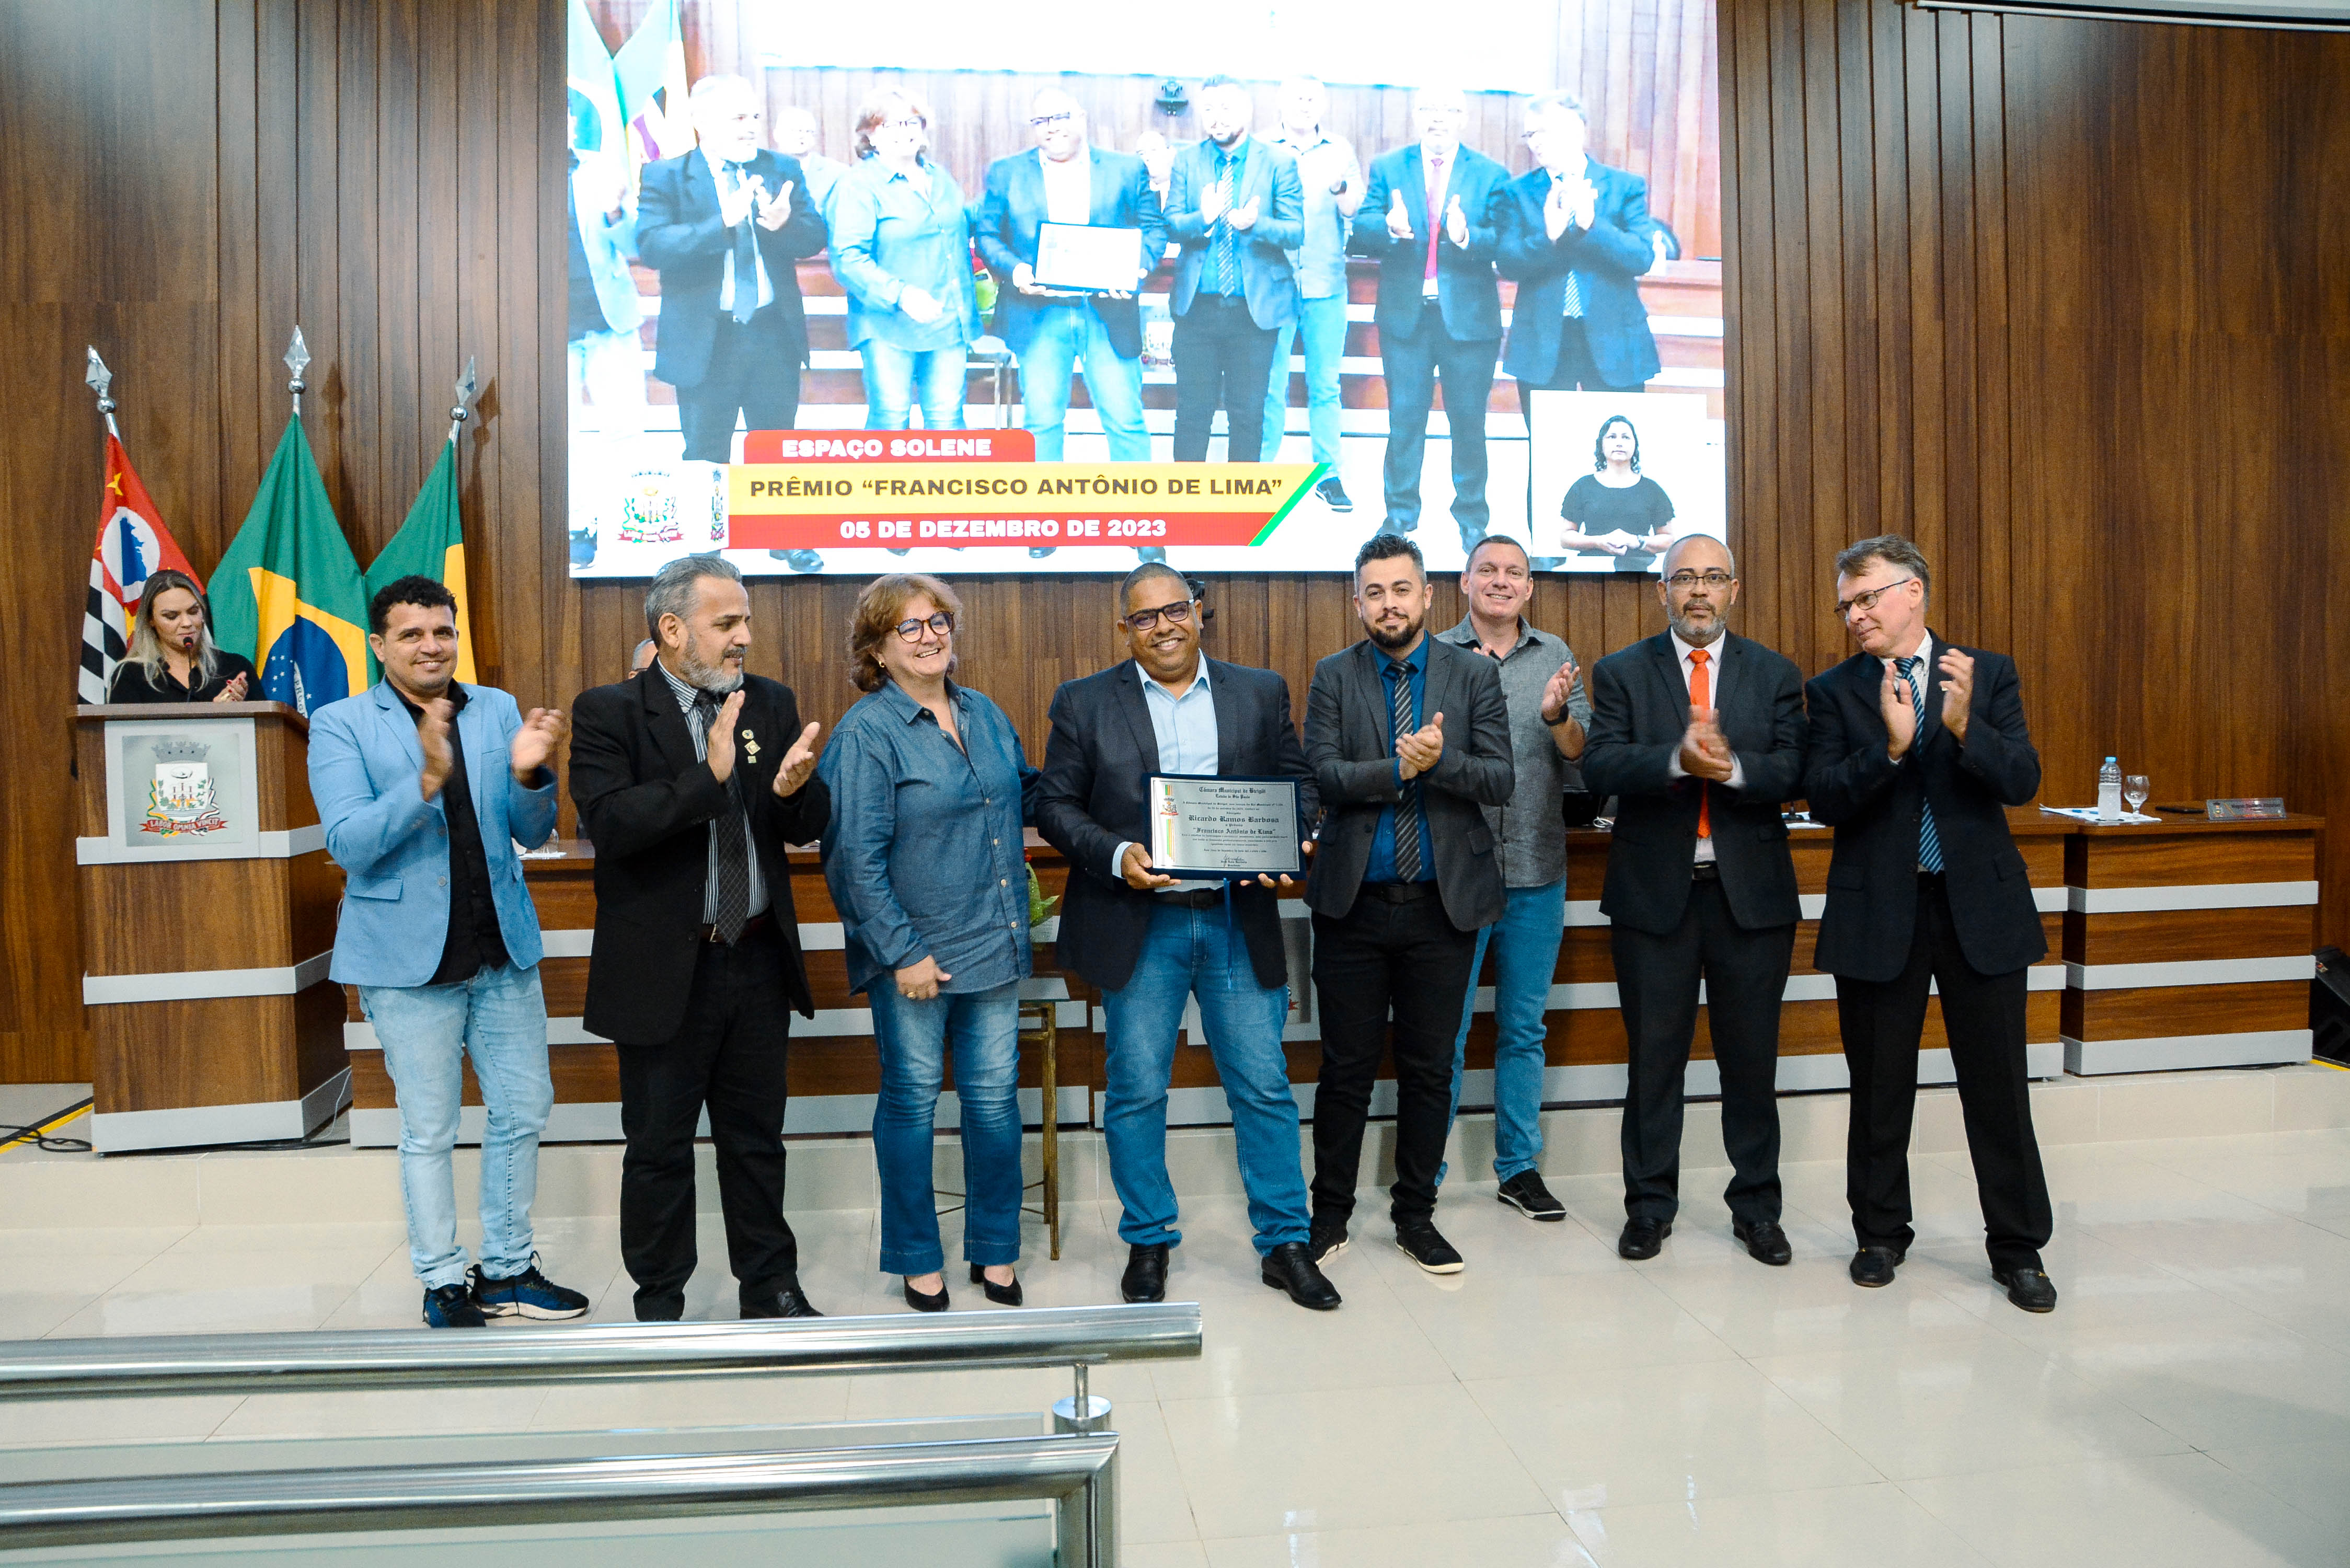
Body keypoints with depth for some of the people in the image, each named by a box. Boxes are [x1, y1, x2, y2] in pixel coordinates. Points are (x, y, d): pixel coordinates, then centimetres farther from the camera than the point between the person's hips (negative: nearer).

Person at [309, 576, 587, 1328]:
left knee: (523, 1112, 11)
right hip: (409, 956, -4)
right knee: (429, 1131, 7)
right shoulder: (340, 725, -4)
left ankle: (507, 1270, 27)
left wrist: (529, 774, -19)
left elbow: (532, 833, 3)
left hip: (502, 950, 4)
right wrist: (427, 780, -30)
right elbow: (349, 843, -15)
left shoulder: (498, 710, 5)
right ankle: (443, 1282, 22)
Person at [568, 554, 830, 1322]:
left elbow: (809, 826, 3)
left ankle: (770, 1286, 31)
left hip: (759, 960, 4)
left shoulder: (771, 703, 5)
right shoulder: (608, 712, -8)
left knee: (756, 1139, 16)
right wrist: (707, 775, -29)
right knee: (659, 1146, 11)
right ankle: (659, 1301, 28)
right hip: (664, 968, -4)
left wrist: (795, 790, -20)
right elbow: (610, 823, -22)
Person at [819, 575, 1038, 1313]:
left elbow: (1027, 796, 22)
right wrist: (901, 952, -16)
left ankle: (994, 1250, 28)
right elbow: (857, 856, -15)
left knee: (996, 1095, 10)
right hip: (914, 953, -5)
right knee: (912, 1100, 8)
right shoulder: (866, 732, -10)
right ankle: (918, 1261, 25)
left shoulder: (984, 714, 9)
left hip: (993, 944, 5)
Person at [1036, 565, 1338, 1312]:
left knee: (1264, 1087, 6)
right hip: (1138, 928, -1)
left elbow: (1299, 784, 9)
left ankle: (1285, 1243, 20)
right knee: (1136, 1091, 7)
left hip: (1239, 922, 1)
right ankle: (1148, 1243, 25)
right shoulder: (1084, 703, 3)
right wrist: (1116, 855, -16)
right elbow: (1055, 804, 1)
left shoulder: (1261, 693, 7)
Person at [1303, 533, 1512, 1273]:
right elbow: (1325, 775, -9)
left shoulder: (1475, 674, 3)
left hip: (1442, 904, 1)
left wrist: (1437, 760, -21)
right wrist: (1399, 767, -22)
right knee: (1347, 1068, 7)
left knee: (1429, 1070, 10)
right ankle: (1331, 1211, 23)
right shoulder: (1334, 678, 3)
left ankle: (1416, 1214, 26)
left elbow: (1500, 779, -5)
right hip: (1354, 904, -1)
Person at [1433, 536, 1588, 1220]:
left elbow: (1583, 763, 3)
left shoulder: (1557, 657, 8)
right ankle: (1424, 1174, 17)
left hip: (1536, 872, 3)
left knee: (1524, 1029, 14)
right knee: (1443, 1033, 4)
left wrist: (1557, 716, -16)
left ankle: (1519, 1167, 27)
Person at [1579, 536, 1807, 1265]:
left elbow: (1793, 772, -6)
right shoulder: (1621, 673, 3)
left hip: (1751, 893, 1)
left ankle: (1756, 1206, 25)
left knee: (1752, 1057, 10)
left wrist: (1731, 767, -24)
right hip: (1654, 892, -1)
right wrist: (1678, 759, -27)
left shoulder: (1776, 675, 7)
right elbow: (1599, 766, -11)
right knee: (1653, 1058, 8)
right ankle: (1649, 1206, 22)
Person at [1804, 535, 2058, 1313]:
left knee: (1998, 1085, 6)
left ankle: (2017, 1246, 22)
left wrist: (1963, 726, -23)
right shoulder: (1834, 691, 1)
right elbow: (1824, 800, -9)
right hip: (1878, 910, 0)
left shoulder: (1988, 673, 3)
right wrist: (1889, 747, -23)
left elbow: (2022, 782, -7)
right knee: (1880, 1089, 11)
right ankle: (1881, 1234, 27)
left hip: (1979, 903, 0)